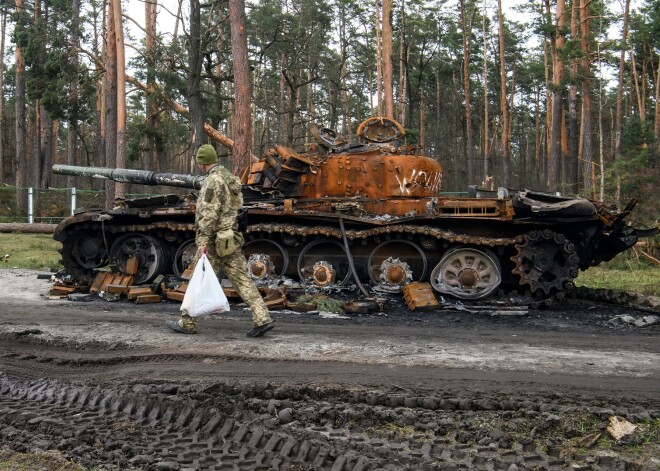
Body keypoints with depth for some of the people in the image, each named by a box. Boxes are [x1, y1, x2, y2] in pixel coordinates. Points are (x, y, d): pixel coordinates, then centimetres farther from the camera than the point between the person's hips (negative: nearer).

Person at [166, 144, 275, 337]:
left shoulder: (213, 180, -14)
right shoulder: (230, 178, 14)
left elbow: (208, 214, -21)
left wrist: (202, 241, -23)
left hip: (214, 241, -8)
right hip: (230, 239, 8)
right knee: (241, 279, 3)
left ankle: (187, 323, 14)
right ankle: (262, 319, -5)